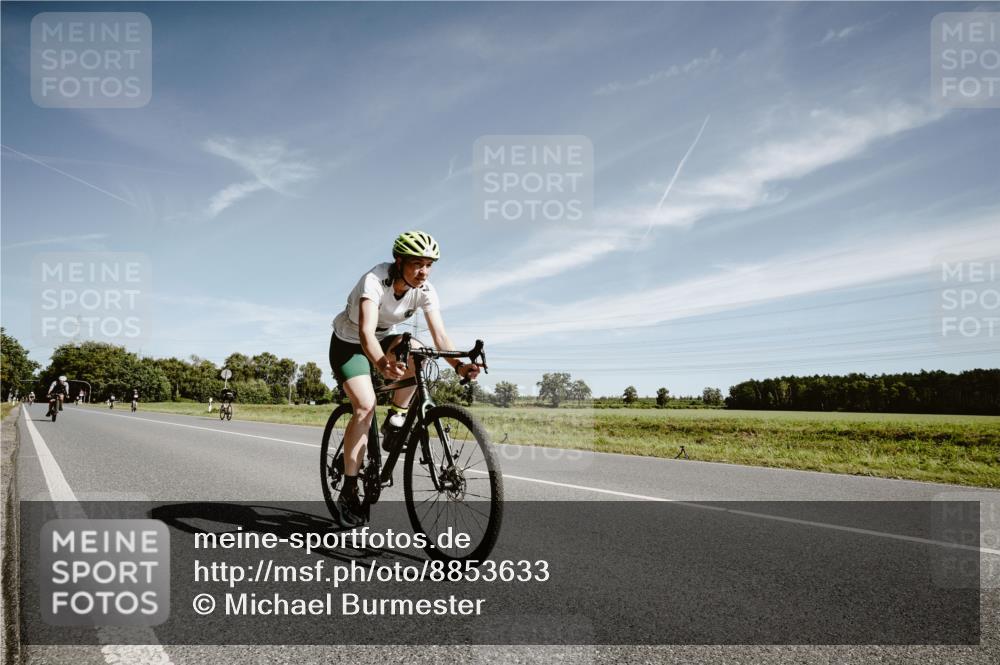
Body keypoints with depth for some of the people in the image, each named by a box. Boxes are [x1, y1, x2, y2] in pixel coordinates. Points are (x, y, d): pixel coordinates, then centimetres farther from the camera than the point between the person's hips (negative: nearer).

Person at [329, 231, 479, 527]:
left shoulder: (425, 290, -18)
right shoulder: (375, 280, -33)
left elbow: (439, 334, -25)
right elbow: (366, 331, -46)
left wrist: (458, 365, -44)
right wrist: (381, 363, -65)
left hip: (382, 341, 4)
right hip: (348, 343, -4)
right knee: (365, 406, -23)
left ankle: (396, 417, -9)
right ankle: (348, 492, -12)